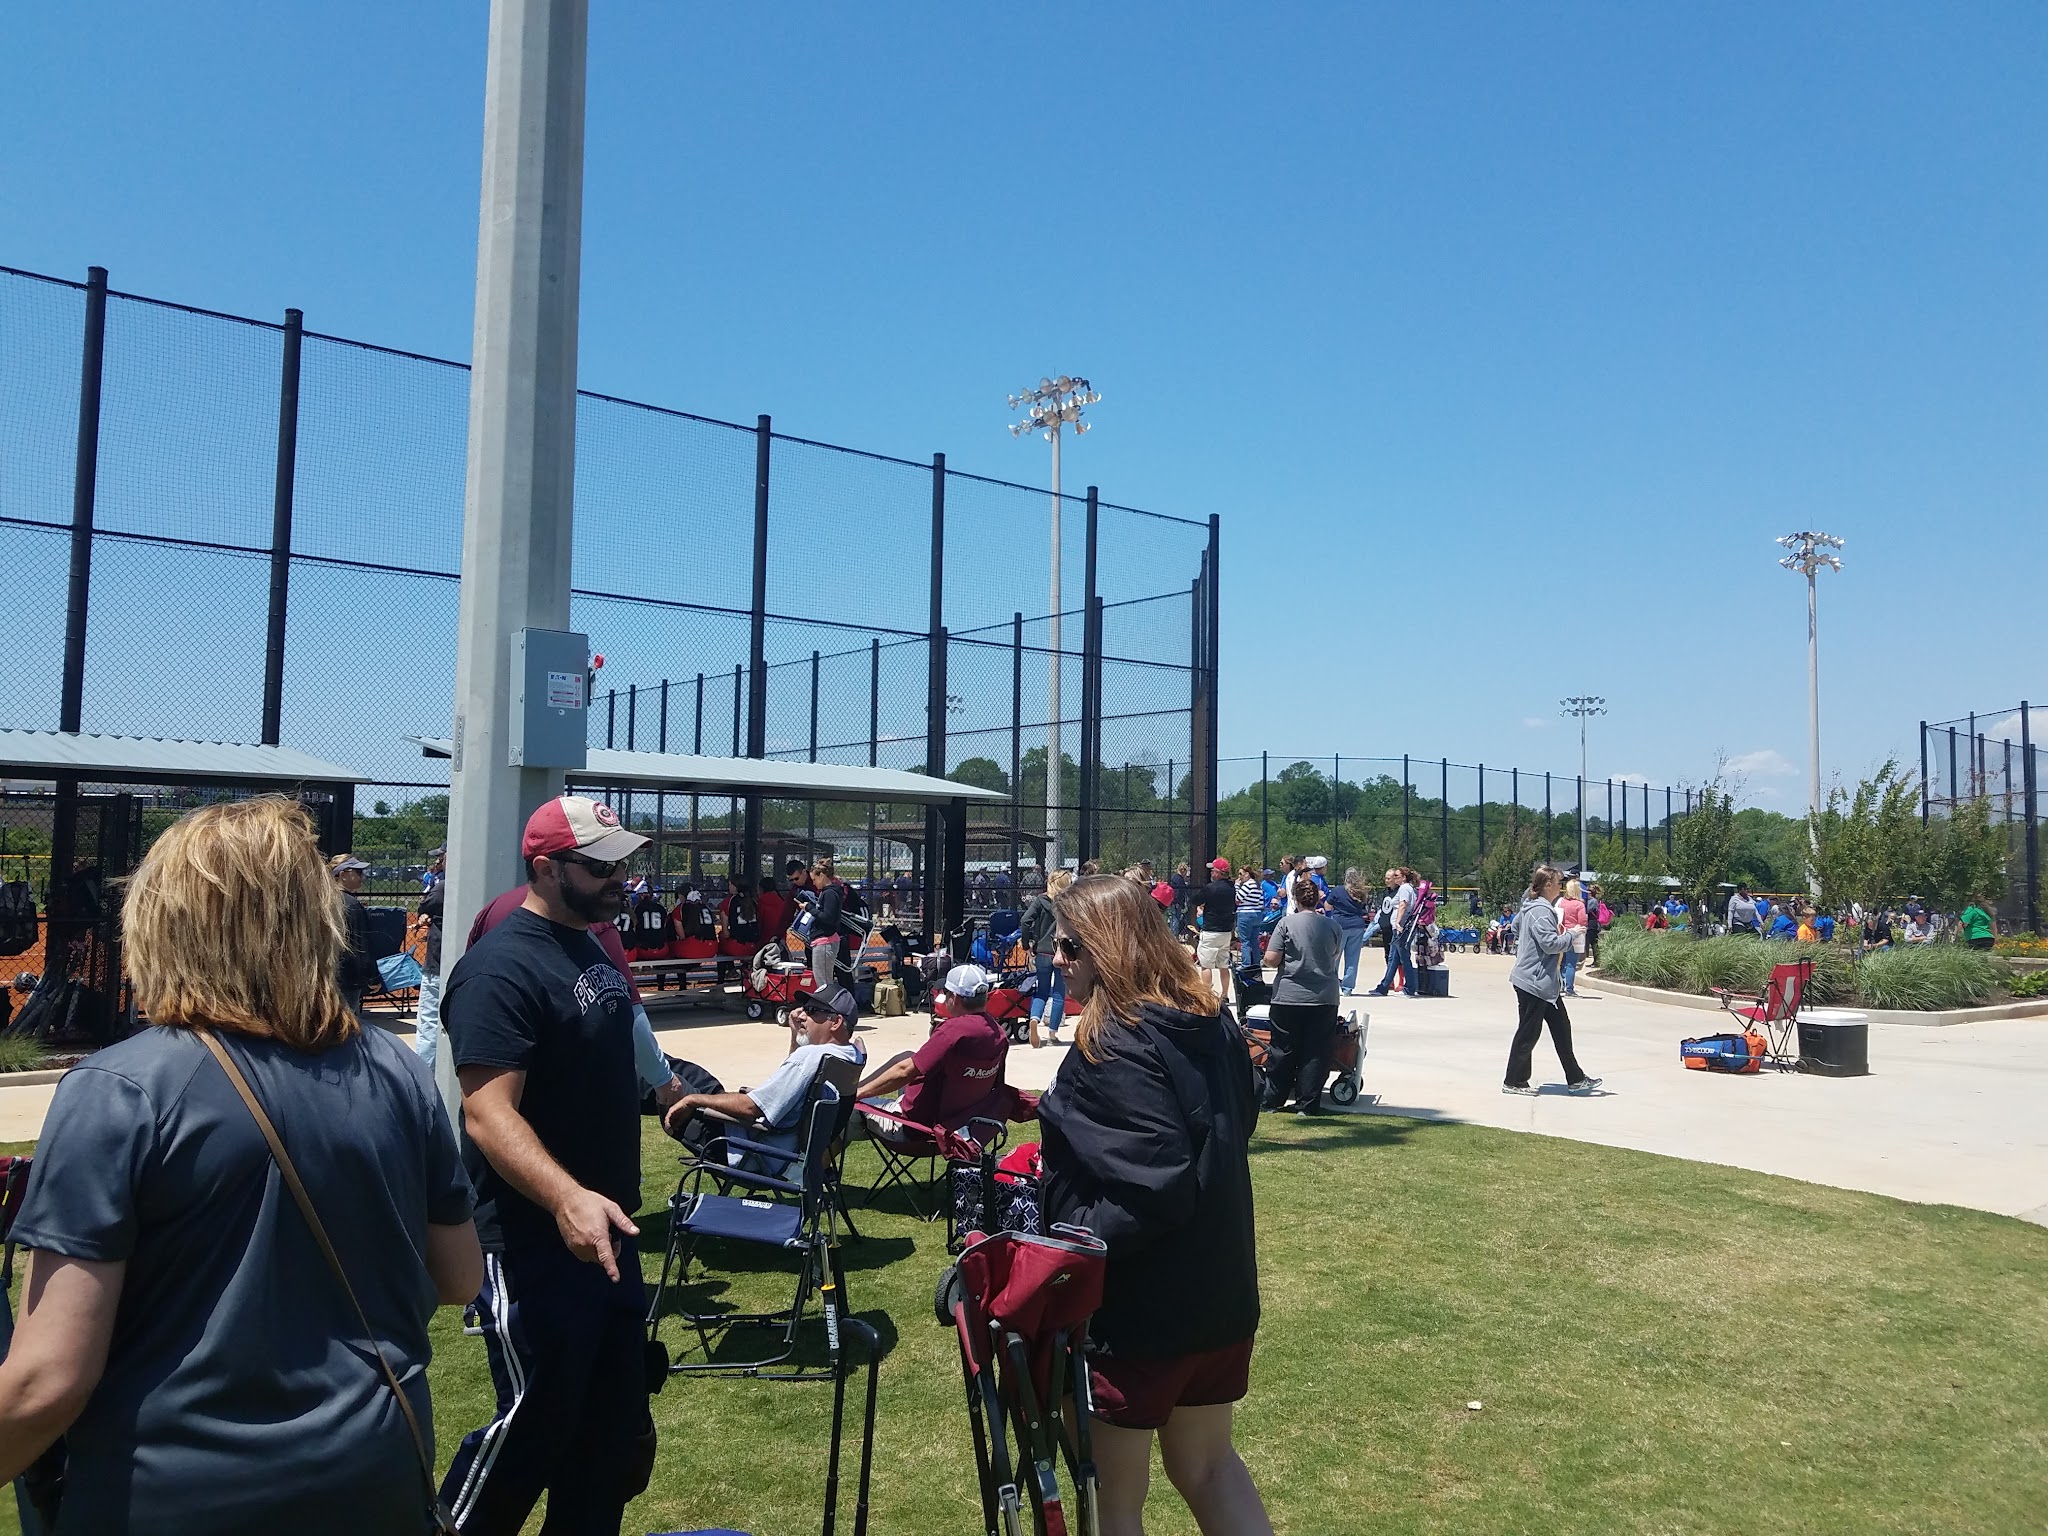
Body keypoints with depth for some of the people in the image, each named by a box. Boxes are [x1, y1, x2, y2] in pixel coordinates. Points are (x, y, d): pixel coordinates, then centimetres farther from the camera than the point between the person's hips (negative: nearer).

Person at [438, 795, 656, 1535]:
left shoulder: (594, 950, 8)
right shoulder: (502, 968, -21)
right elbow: (488, 1113, -30)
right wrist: (566, 1199, -42)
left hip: (606, 1233, 9)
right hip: (535, 1245, -9)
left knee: (614, 1423, 18)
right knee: (534, 1427, 2)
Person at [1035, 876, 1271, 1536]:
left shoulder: (1115, 1048, -23)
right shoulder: (1212, 1023, 3)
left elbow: (1154, 1185, -28)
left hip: (1139, 1307, -8)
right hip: (1221, 1289, 8)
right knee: (1208, 1462, 25)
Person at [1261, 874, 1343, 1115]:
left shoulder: (1287, 923, -9)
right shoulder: (1332, 925, 1)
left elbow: (1271, 958, -11)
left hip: (1289, 997, -2)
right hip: (1324, 998, 2)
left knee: (1283, 1050, 8)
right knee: (1316, 1052, 6)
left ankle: (1273, 1100, 17)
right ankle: (1308, 1104, 8)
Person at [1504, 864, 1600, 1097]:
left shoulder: (1531, 906, 12)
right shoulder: (1540, 911, -20)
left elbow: (1516, 926, 28)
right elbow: (1550, 943, -25)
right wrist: (1570, 935, -11)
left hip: (1544, 983, 11)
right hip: (1534, 982, -11)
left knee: (1561, 1027, 13)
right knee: (1528, 1032, 0)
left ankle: (1575, 1079, 20)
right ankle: (1514, 1082, 10)